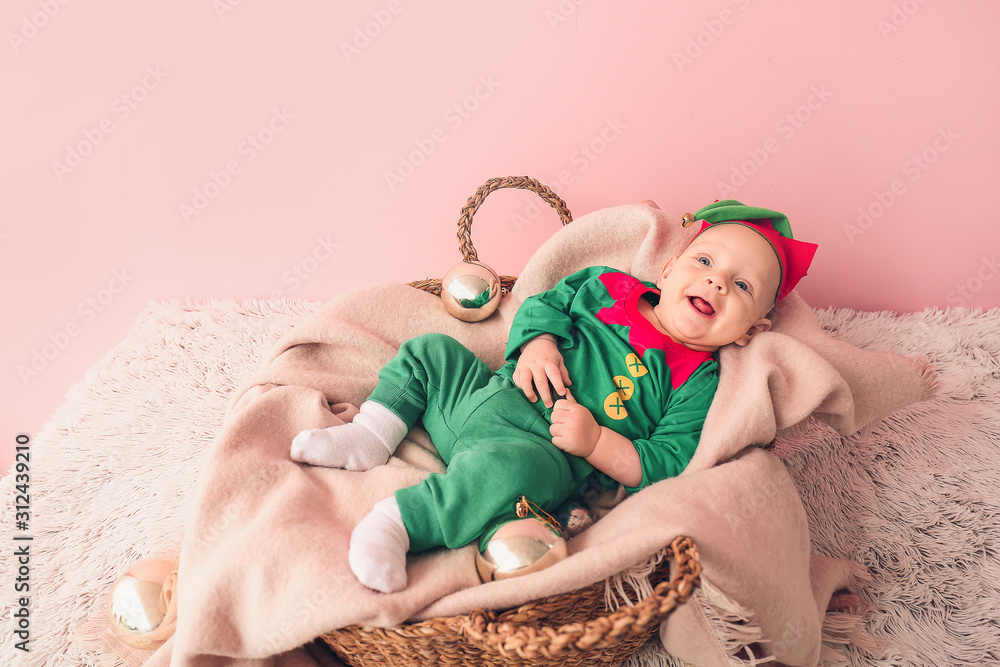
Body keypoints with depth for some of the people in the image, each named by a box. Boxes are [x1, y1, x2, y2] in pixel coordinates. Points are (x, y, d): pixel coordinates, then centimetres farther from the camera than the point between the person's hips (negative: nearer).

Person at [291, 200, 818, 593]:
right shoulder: (606, 286, 9)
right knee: (430, 351, 8)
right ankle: (370, 437, 9)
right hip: (486, 393, 7)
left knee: (507, 469, -39)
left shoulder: (700, 384, -3)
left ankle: (401, 519, -29)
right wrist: (536, 343, -8)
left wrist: (595, 442, -21)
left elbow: (669, 466, -9)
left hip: (544, 452, -6)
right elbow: (542, 305, 15)